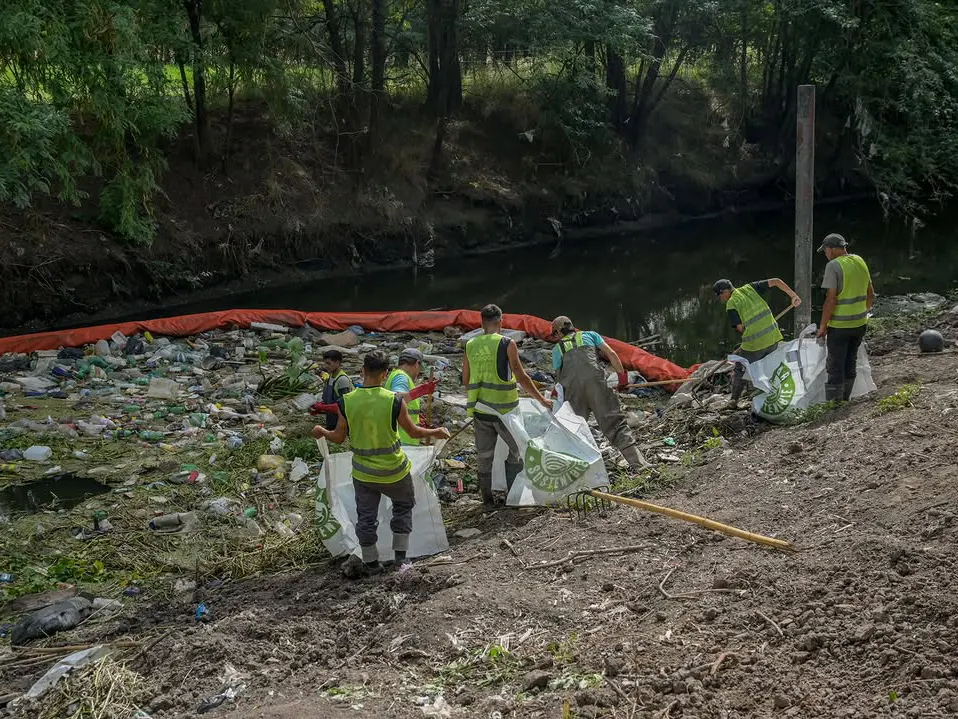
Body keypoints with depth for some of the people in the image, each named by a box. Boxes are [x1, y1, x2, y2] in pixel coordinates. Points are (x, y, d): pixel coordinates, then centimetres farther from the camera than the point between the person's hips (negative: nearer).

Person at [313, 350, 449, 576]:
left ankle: (370, 562, 25)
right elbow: (413, 432, -5)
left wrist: (322, 432, 21)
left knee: (366, 517, 16)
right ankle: (400, 556, 23)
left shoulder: (347, 402, -12)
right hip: (394, 471, -1)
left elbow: (339, 437, -1)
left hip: (363, 473, 1)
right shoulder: (394, 401, -17)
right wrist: (436, 432, 14)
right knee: (403, 506, 23)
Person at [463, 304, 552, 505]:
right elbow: (521, 377, -9)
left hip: (480, 410, 4)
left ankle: (487, 499, 19)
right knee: (516, 451, 13)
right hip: (503, 409, -4)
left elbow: (465, 380, 11)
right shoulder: (507, 344, -9)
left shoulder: (471, 346, 5)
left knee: (484, 457, 13)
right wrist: (542, 400, -1)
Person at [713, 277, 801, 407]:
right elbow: (775, 281, 4)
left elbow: (740, 328, -10)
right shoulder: (751, 288, 7)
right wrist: (793, 295, 8)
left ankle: (734, 400, 22)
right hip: (773, 338, 5)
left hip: (754, 343, -5)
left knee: (740, 370, 16)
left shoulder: (731, 305, -7)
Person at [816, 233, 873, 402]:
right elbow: (870, 293, 14)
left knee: (835, 366, 1)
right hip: (860, 323, 7)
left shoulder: (834, 266, -16)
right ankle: (845, 399, 28)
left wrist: (823, 326, -12)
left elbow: (830, 300, -19)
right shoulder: (860, 262, 6)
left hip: (840, 325, -7)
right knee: (850, 363, 18)